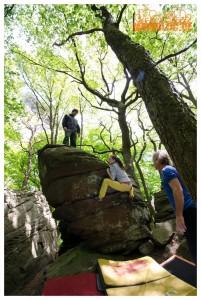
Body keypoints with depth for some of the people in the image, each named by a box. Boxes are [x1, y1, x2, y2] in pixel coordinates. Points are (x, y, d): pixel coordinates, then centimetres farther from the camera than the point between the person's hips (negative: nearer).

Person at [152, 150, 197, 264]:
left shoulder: (167, 170, -9)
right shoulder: (169, 169, 20)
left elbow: (178, 190, -21)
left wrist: (179, 216, -22)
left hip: (187, 210, -10)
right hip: (190, 209, 10)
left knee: (195, 247, -4)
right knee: (194, 245, 15)